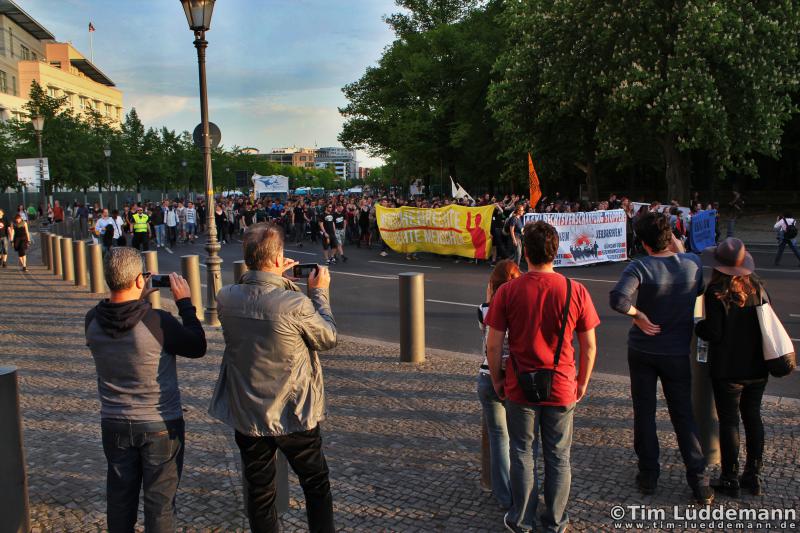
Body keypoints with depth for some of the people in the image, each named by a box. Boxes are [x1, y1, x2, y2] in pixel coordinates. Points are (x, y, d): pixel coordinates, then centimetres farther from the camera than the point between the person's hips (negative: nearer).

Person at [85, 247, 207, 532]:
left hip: (114, 424, 4)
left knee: (120, 497, 20)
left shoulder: (92, 320, -11)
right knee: (160, 500, 11)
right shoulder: (157, 321, -25)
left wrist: (139, 297, 7)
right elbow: (198, 347, -10)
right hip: (161, 426, -4)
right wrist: (185, 302, -6)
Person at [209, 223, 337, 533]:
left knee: (259, 492, 18)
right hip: (293, 415, -4)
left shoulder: (226, 298, -12)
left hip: (245, 416, 4)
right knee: (316, 485, 19)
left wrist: (275, 278, 10)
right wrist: (320, 293, 1)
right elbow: (329, 339, -8)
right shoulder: (295, 304, -26)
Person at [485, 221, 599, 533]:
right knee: (558, 458, 16)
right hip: (562, 389, 1)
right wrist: (583, 382, 10)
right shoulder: (576, 291, -10)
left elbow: (493, 346, -9)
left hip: (520, 388, 0)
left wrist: (497, 379, 7)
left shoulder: (507, 291, -12)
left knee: (523, 455, 15)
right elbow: (589, 347, -4)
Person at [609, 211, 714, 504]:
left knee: (644, 412, 12)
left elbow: (618, 298, -36)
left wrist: (638, 314, -17)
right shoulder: (693, 262, -10)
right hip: (678, 351, 2)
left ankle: (649, 475, 21)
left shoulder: (641, 267, -20)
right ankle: (698, 480, 13)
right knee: (683, 414, 12)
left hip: (643, 350, -2)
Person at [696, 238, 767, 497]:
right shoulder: (757, 287, 1)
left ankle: (730, 479, 14)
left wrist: (697, 326, 1)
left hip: (727, 370, -5)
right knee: (753, 417, 16)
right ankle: (753, 476, 26)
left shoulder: (716, 292, -17)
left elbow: (714, 333, -19)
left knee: (728, 421, 5)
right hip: (757, 368, 6)